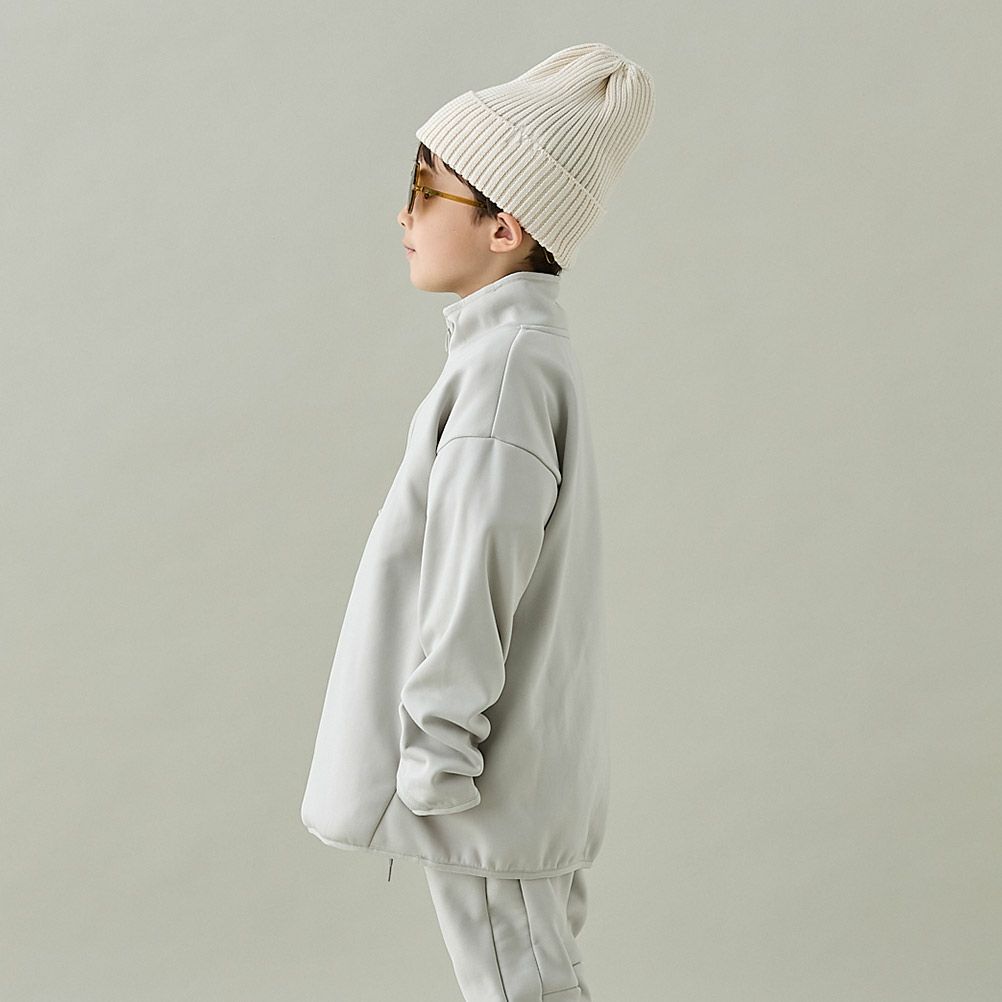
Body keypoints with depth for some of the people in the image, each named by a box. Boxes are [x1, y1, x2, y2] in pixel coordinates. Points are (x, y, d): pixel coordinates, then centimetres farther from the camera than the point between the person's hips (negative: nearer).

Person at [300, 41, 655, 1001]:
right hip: (522, 768, 10)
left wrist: (436, 754, -18)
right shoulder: (529, 348, 11)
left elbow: (476, 574, -23)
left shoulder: (505, 366, -20)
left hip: (491, 778, -10)